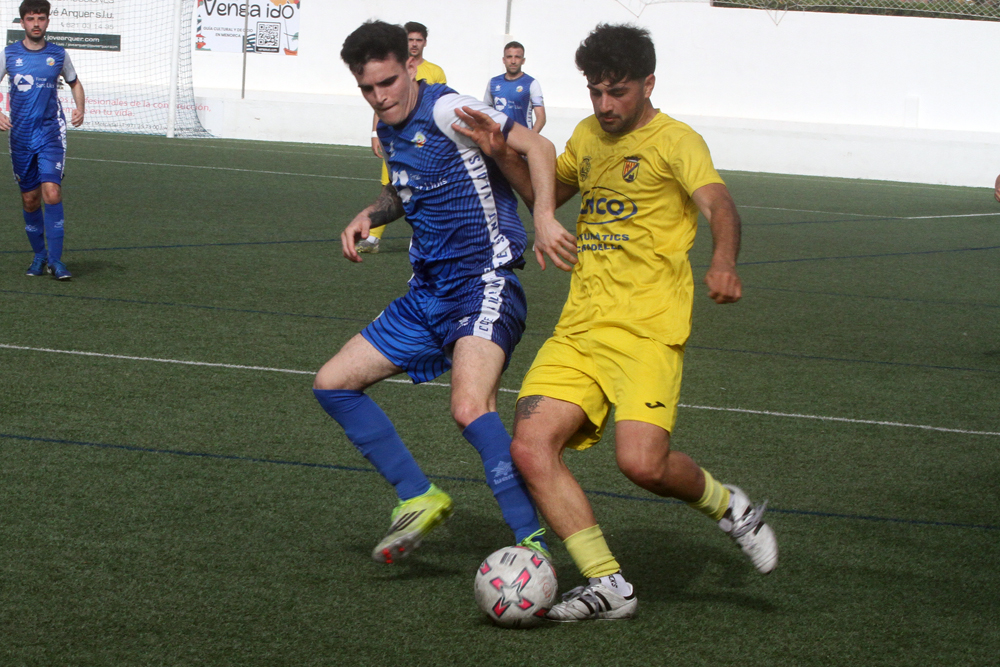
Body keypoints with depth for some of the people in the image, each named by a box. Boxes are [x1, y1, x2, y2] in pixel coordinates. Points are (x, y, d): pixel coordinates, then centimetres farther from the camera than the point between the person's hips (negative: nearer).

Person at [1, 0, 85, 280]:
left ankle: (55, 259, -13)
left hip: (51, 133, -1)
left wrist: (80, 109, 3)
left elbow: (75, 83, 20)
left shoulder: (59, 54, 4)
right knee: (30, 199, 7)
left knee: (52, 192, -16)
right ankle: (39, 255, 23)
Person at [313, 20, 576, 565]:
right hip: (428, 291, 10)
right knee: (332, 385, 8)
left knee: (470, 407, -31)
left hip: (484, 281, -10)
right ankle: (420, 499, 15)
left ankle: (531, 543, -26)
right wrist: (371, 214, 12)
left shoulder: (445, 110, -13)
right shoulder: (389, 131, 13)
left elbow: (536, 146, -20)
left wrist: (544, 219, -34)